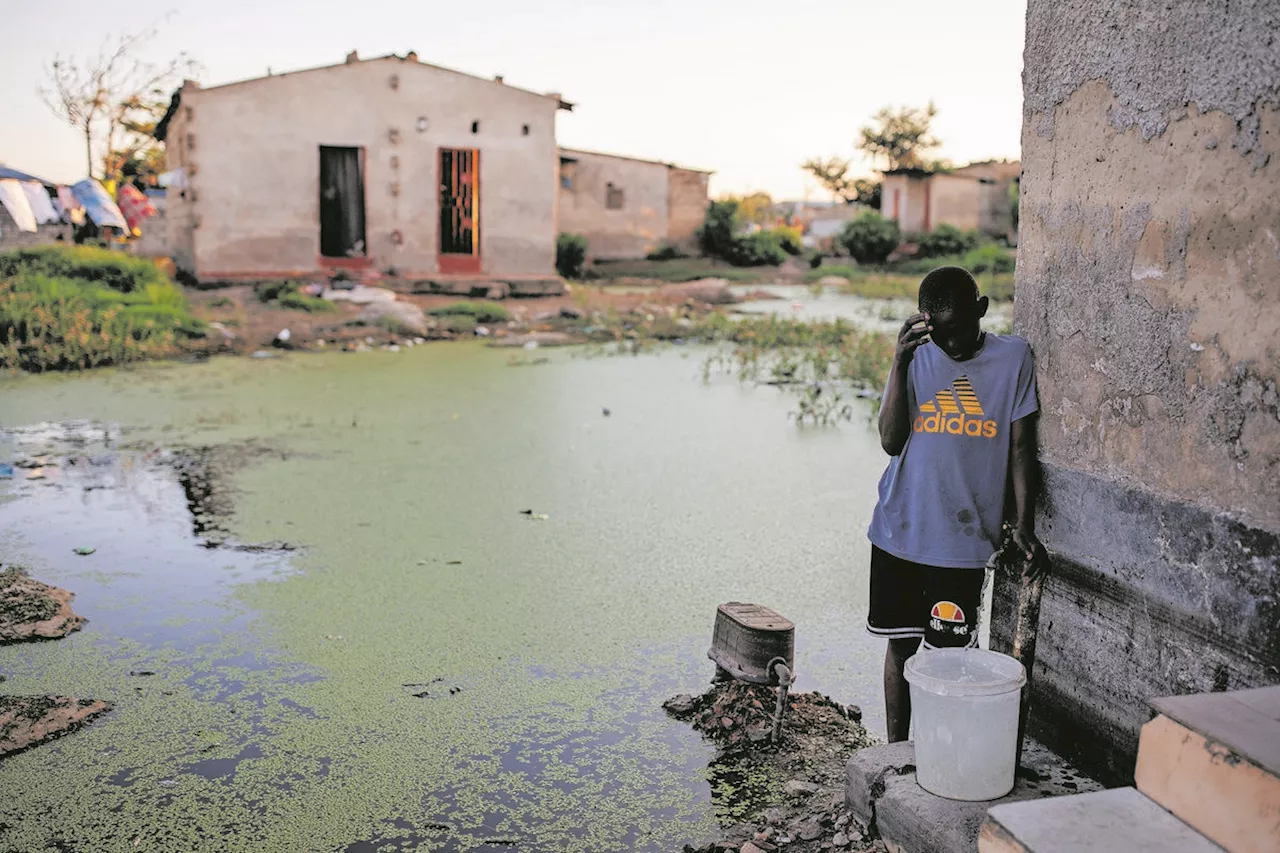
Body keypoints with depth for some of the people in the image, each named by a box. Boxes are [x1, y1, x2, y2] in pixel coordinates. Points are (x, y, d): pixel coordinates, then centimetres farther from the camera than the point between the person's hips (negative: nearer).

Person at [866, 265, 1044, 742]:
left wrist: (1022, 525, -4)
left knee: (950, 655, 2)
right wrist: (900, 363, -17)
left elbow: (1020, 447, 1)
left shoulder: (1012, 357, -1)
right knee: (900, 644, 13)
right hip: (899, 532, 2)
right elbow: (890, 441, -8)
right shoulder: (917, 357, 2)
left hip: (963, 540, -2)